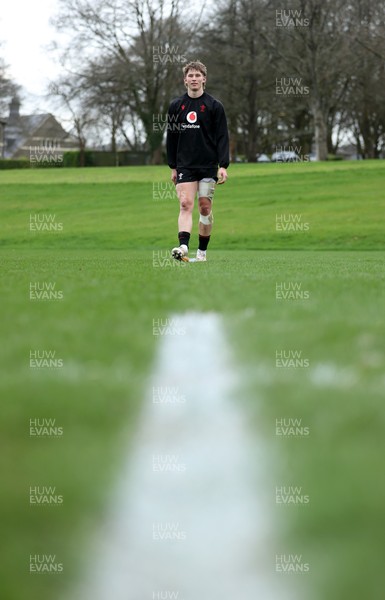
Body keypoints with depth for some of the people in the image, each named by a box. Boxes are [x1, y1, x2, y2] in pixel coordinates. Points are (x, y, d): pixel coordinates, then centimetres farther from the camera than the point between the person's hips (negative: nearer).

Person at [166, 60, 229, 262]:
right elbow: (171, 137, 14)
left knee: (205, 208, 2)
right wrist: (173, 167, 11)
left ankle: (202, 251, 13)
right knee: (185, 205, -13)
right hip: (185, 166, 1)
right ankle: (183, 246, -27)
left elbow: (222, 137, -2)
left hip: (208, 166, -1)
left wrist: (223, 166, -11)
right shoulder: (176, 106, 8)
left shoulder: (214, 106, 1)